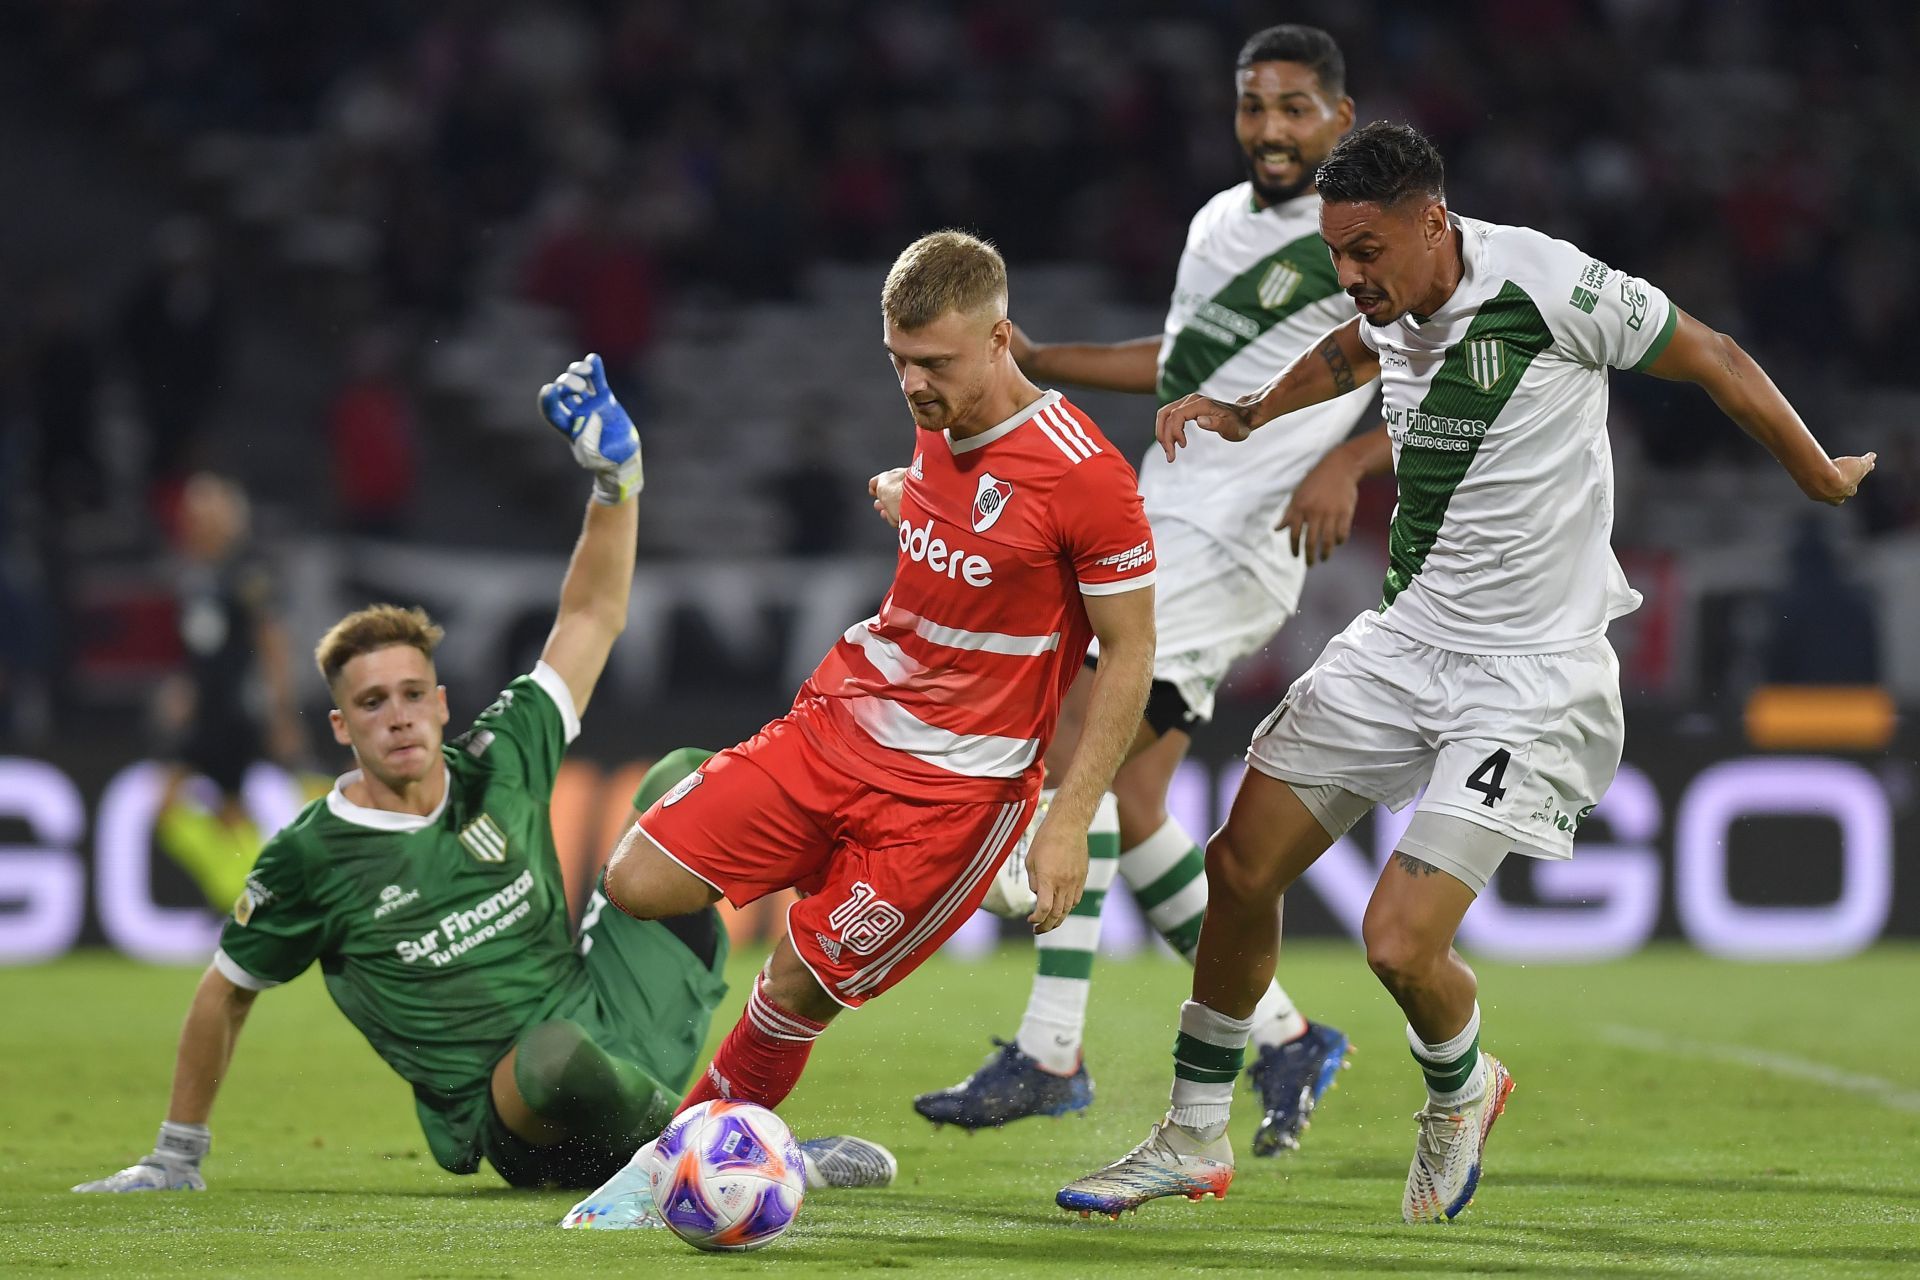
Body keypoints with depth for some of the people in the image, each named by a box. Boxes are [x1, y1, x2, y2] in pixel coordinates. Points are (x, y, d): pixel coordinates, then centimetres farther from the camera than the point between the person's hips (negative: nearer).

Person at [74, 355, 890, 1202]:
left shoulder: (500, 765, 2)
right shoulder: (310, 858, -8)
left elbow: (591, 619, 12)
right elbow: (226, 994, 7)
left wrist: (615, 478, 4)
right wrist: (177, 1158, 12)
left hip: (615, 1023, 5)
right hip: (510, 1126, -5)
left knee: (686, 781, 4)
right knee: (557, 1053, -44)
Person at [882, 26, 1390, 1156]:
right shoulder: (1220, 224, 18)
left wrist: (1346, 464, -21)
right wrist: (1034, 360, 28)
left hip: (1239, 542, -8)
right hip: (1161, 518, 8)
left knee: (1076, 750, -18)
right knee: (1130, 804, 4)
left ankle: (1052, 1051, -18)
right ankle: (1288, 1039, 16)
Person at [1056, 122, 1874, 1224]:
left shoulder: (1550, 285, -21)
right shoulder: (1392, 301, 0)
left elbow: (1715, 361, -6)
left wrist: (1823, 476, 7)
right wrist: (1245, 416, 22)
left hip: (1530, 671, -7)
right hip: (1404, 638, 7)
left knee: (1401, 943, -16)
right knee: (1241, 868, 4)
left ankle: (1462, 1087, 20)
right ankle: (1195, 1142, 22)